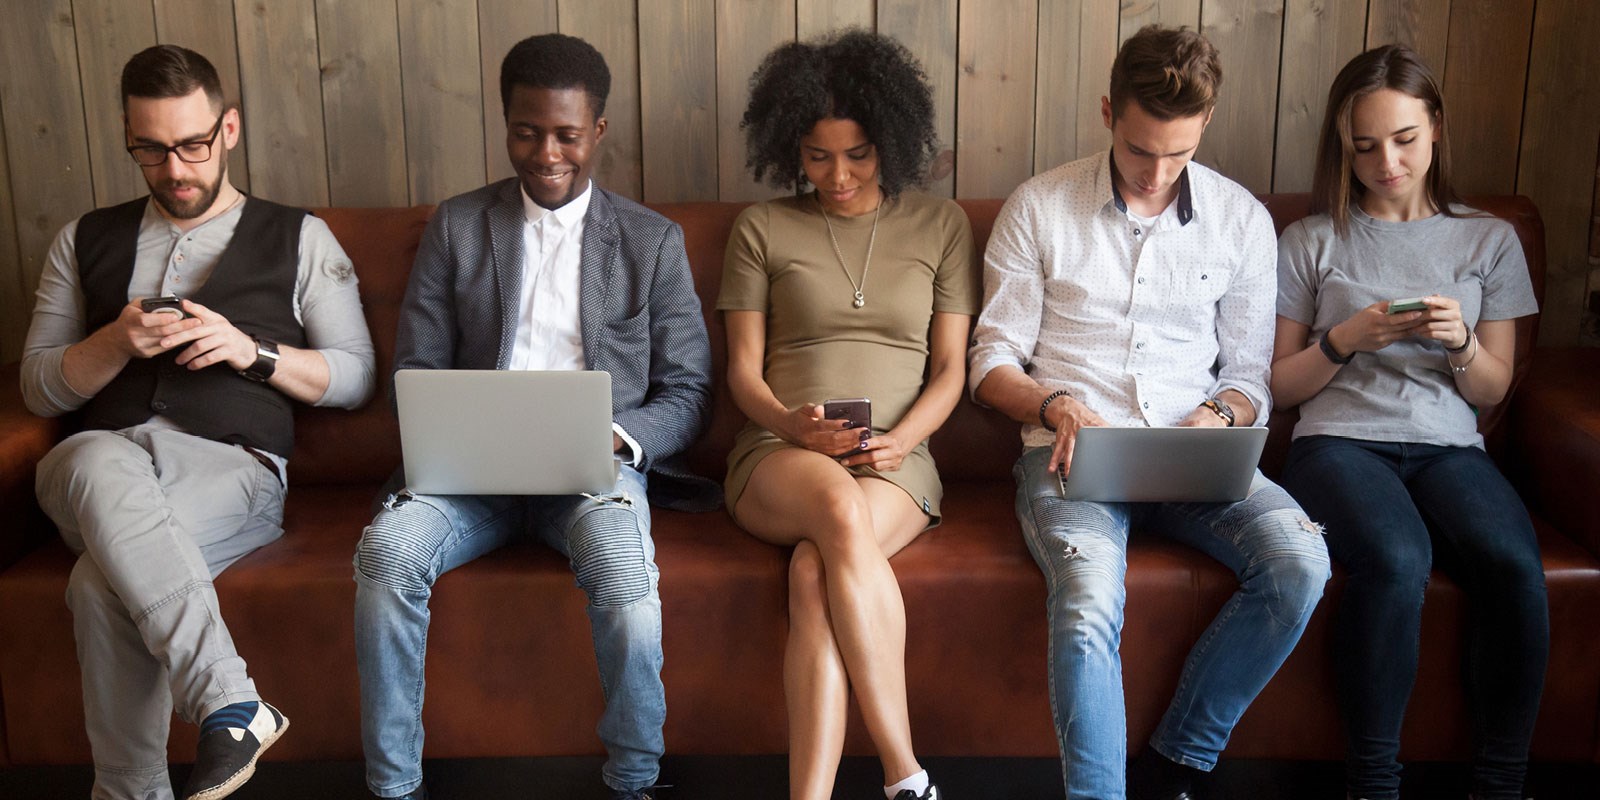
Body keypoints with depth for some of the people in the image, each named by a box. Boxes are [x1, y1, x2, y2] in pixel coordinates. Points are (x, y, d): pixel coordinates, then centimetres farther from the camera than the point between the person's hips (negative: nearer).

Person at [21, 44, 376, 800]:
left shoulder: (298, 239, 16)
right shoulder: (85, 242, 23)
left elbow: (355, 377, 11)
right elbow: (38, 388, 18)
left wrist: (253, 352, -6)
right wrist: (118, 344, -3)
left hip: (231, 465, -2)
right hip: (100, 457, 2)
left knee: (104, 582, -35)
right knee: (102, 463, -39)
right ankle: (231, 704, -42)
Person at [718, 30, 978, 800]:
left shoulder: (940, 226, 13)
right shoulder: (761, 228, 12)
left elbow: (949, 368, 10)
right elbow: (743, 369, 8)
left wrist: (901, 439, -10)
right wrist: (791, 424, -13)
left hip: (896, 463, 1)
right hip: (778, 456, 0)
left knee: (814, 574, -34)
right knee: (842, 509, -37)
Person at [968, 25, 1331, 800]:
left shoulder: (1241, 219, 10)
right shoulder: (1038, 208, 5)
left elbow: (1249, 374, 14)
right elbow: (993, 360, 7)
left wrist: (1217, 418, -9)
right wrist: (1057, 406, -13)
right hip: (1072, 451, -2)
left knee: (1299, 559, -26)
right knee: (1089, 603, -34)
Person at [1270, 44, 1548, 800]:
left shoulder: (1490, 240, 15)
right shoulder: (1312, 241, 10)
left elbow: (1491, 390, 16)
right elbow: (1282, 386, 10)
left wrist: (1461, 341, -6)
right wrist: (1344, 340, -8)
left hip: (1448, 447, 2)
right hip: (1339, 441, -2)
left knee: (1514, 563, -31)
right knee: (1396, 561, -35)